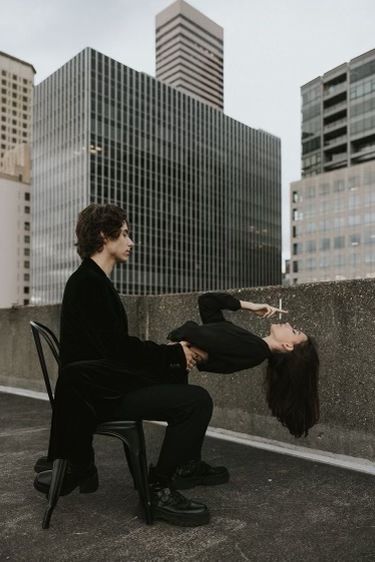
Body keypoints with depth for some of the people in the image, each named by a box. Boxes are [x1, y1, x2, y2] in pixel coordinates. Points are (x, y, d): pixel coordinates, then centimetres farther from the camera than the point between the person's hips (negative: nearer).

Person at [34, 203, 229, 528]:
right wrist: (174, 353, -9)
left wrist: (172, 352, 5)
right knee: (197, 400, -19)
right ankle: (159, 489, -5)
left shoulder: (91, 280, 14)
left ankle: (188, 464, 28)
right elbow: (118, 347, -21)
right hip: (97, 392, -11)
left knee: (177, 378, 22)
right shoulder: (89, 282, -16)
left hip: (104, 383, 11)